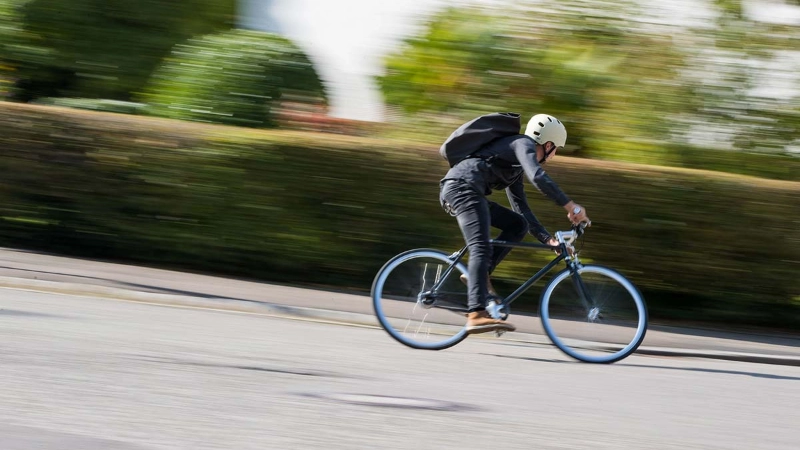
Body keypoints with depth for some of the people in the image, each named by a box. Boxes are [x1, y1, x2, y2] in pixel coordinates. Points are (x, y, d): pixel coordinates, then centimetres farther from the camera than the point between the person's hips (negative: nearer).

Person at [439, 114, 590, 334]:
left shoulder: (516, 168, 31)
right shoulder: (523, 144, 3)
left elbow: (522, 209, 32)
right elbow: (538, 177, -16)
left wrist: (547, 238, 25)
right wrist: (570, 206, -12)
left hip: (453, 191, 10)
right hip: (464, 186, -10)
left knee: (519, 225, 13)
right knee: (481, 248, -21)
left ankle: (479, 275, 0)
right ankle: (477, 315, -35)